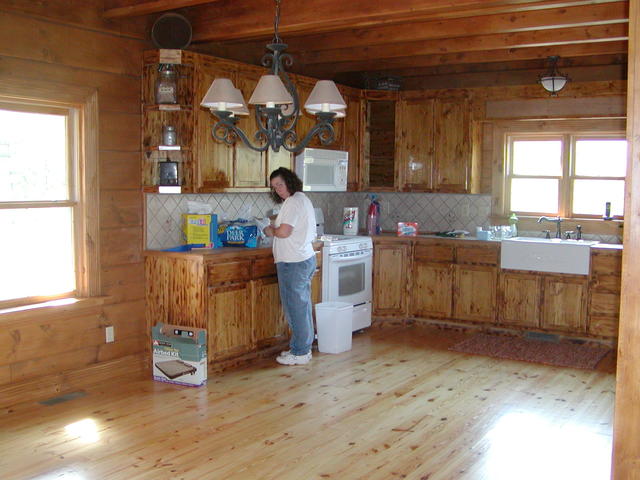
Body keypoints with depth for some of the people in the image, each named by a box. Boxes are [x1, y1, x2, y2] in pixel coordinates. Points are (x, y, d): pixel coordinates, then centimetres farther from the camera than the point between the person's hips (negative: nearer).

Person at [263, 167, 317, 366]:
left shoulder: (294, 202, -16)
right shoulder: (302, 199, 17)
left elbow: (284, 232, -23)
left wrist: (271, 231, -4)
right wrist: (276, 227, 11)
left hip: (293, 262, -11)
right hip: (305, 258, 11)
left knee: (295, 307, -3)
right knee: (302, 306, 15)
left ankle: (300, 353, 4)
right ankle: (302, 348, 24)